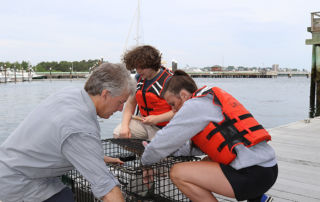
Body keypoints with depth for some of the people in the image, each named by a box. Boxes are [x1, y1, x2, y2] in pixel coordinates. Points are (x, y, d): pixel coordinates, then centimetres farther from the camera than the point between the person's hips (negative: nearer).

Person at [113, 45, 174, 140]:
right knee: (118, 133, -12)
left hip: (162, 128, -5)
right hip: (143, 122, 6)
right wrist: (124, 125, -9)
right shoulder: (138, 78, 8)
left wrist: (157, 119, -23)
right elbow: (130, 103, 8)